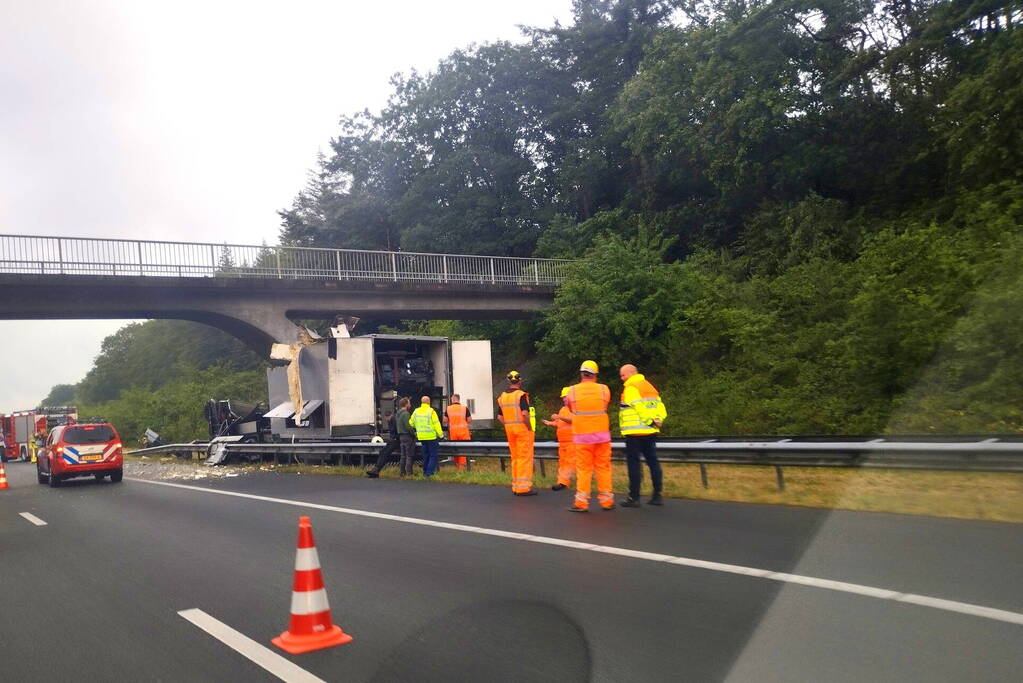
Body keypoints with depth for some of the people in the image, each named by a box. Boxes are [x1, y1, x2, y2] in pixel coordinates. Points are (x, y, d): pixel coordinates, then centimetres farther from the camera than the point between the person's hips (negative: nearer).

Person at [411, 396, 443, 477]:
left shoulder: (416, 411, 4)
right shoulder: (431, 411, -13)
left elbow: (411, 423, 11)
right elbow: (436, 424, -13)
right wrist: (441, 434, -5)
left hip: (421, 436, 6)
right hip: (431, 436, -6)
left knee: (425, 455, 18)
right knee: (433, 455, 1)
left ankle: (425, 472, 22)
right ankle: (429, 473, -8)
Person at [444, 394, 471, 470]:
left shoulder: (448, 409, -2)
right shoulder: (465, 408, -6)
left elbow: (445, 420, 3)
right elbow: (470, 420, -4)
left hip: (453, 431, 2)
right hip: (463, 431, -2)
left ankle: (457, 464, 22)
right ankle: (462, 464, 3)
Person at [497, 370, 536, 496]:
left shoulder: (502, 397, 9)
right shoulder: (521, 395, -12)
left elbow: (500, 417, 10)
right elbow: (525, 413, -22)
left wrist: (509, 426, 15)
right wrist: (529, 427, -12)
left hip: (509, 430, 6)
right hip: (523, 429, -6)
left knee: (515, 458, 14)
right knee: (525, 458, -1)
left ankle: (516, 487, 18)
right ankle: (523, 487, -2)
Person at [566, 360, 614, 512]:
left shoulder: (572, 391, -3)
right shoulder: (604, 389, -2)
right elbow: (605, 407, 11)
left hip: (582, 435, -1)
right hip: (602, 434, 1)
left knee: (583, 469, 4)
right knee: (603, 467, 9)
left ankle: (581, 503, 4)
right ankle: (606, 500, 14)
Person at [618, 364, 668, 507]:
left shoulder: (630, 388, -9)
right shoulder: (649, 386, 17)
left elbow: (639, 407, -18)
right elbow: (659, 405, 9)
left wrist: (650, 420, -10)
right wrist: (658, 419, -2)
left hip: (635, 432, -8)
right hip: (650, 431, 8)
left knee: (634, 463, -3)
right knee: (653, 462, 10)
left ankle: (634, 497, -1)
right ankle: (657, 496, 13)